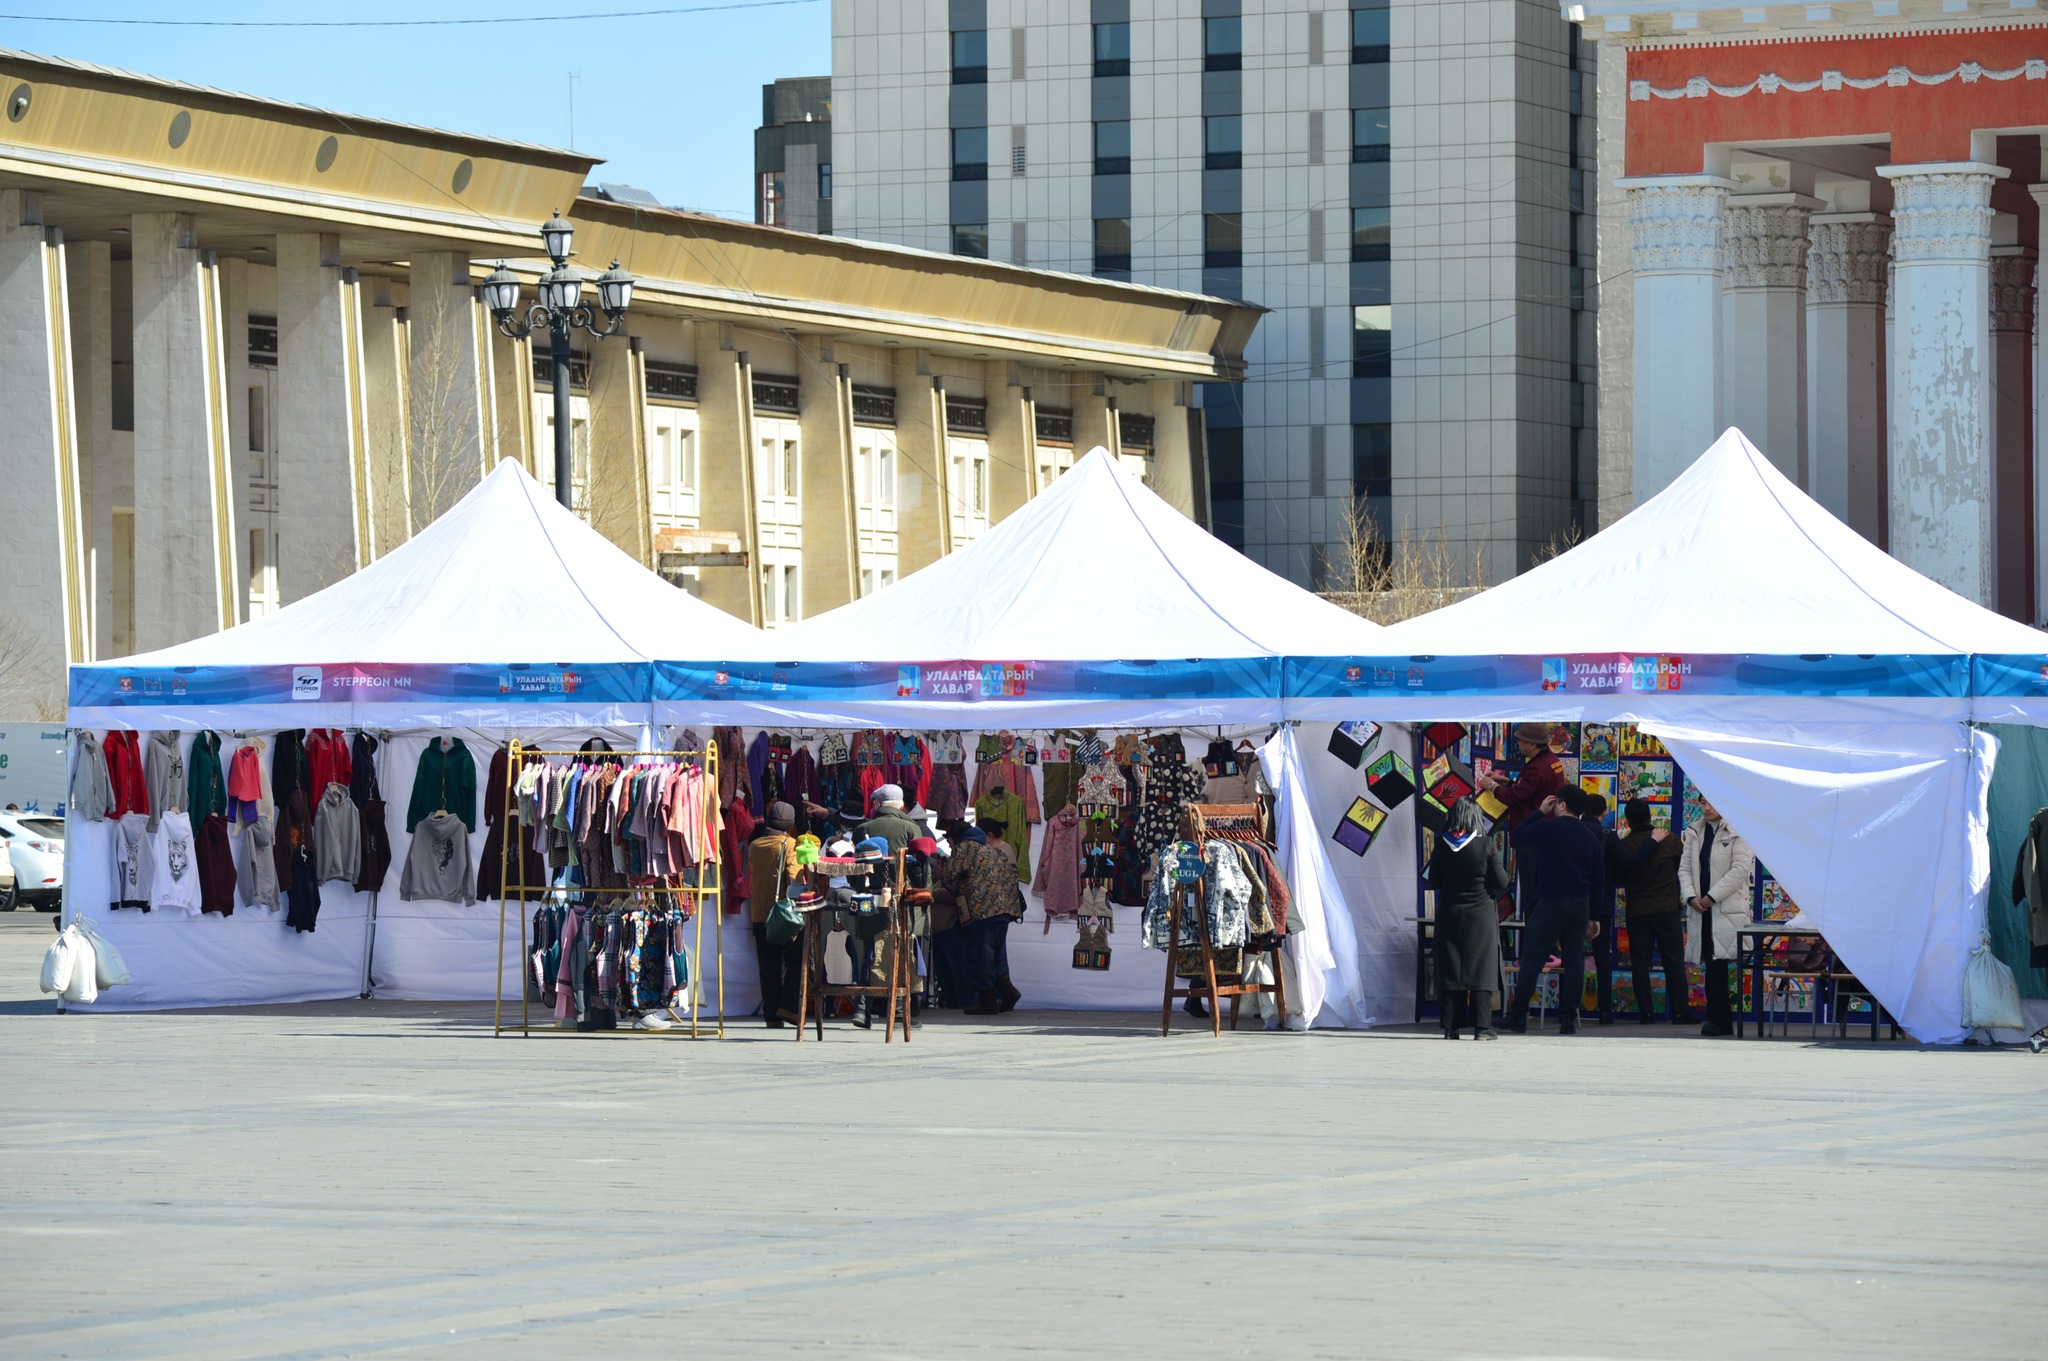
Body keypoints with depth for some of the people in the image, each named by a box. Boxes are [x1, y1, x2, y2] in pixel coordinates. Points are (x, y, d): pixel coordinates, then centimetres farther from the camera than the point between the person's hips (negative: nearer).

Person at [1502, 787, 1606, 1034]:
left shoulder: (1546, 828, -8)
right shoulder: (1590, 837, 9)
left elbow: (1515, 837, 7)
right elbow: (1596, 877, 15)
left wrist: (1540, 812, 12)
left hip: (1550, 903, -5)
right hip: (1579, 905, 5)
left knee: (1531, 960, -2)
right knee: (1574, 960, 7)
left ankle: (1519, 1016, -5)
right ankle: (1569, 1019, 4)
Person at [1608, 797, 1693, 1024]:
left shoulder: (1622, 846, -5)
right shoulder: (1670, 841, -5)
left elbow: (1618, 879, 2)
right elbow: (1681, 869, 8)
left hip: (1637, 912, 0)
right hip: (1667, 909, 0)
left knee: (1640, 963, 6)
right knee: (1674, 962, 3)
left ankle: (1645, 1012, 2)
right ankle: (1679, 1012, -1)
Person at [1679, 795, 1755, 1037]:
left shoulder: (1738, 832, -2)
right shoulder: (1693, 833, 15)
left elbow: (1740, 870, -10)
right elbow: (1684, 867, 13)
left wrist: (1711, 897, -14)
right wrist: (1690, 896, -5)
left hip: (1728, 908, -5)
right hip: (1702, 908, 5)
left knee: (1717, 962, -12)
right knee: (1713, 964, 4)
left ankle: (1716, 1019, -10)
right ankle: (1723, 1023, 7)